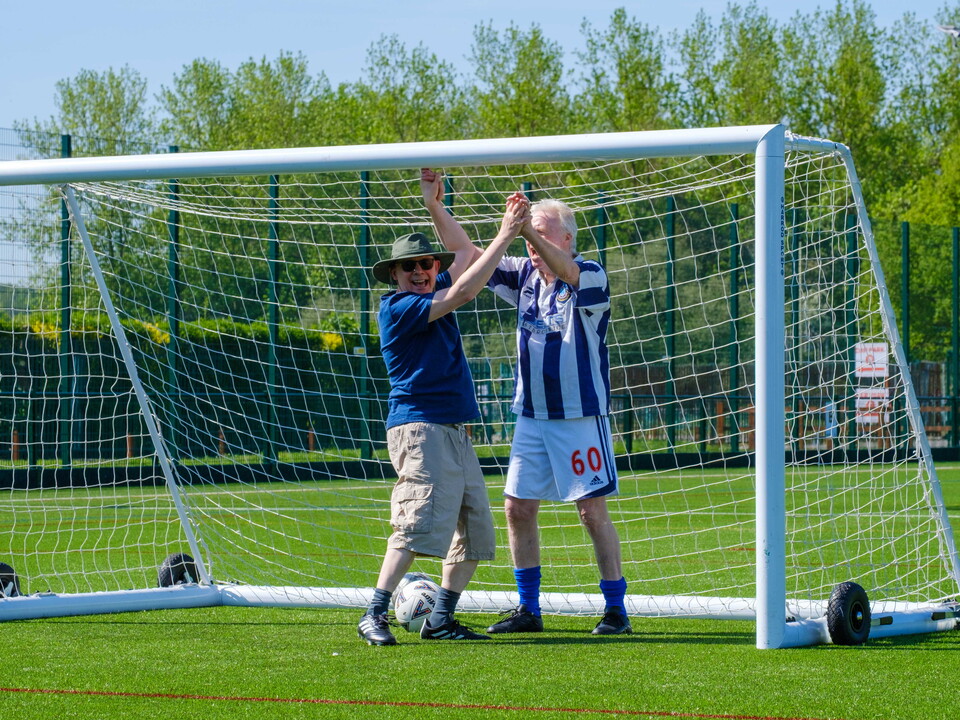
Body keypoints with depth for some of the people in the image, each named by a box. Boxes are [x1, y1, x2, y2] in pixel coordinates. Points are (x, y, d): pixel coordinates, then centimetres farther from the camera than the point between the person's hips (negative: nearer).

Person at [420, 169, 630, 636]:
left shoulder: (590, 278, -12)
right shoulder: (524, 275, 7)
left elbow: (565, 270, -35)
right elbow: (466, 253, 8)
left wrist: (526, 230, -52)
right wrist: (435, 206, -4)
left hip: (580, 416, -7)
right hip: (531, 417, 7)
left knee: (593, 511, -4)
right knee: (518, 507, 6)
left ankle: (616, 610, 3)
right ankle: (528, 610, 15)